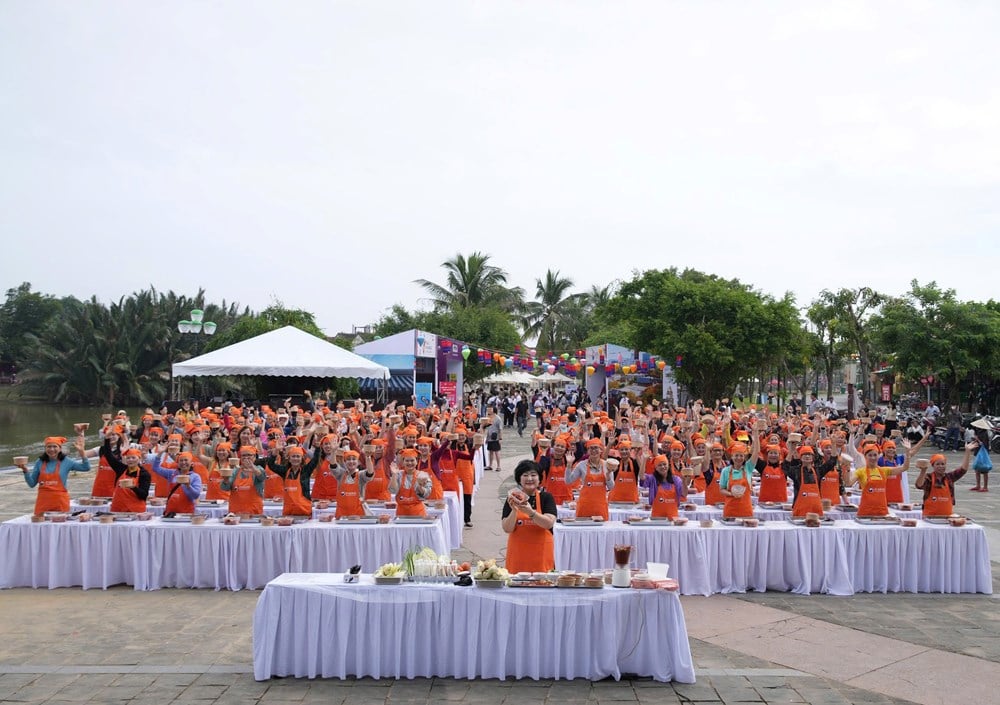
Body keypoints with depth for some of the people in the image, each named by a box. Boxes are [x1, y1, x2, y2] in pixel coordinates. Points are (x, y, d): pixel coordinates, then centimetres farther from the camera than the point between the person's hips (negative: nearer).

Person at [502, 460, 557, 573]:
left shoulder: (546, 498, 1)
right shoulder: (512, 499, 5)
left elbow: (549, 523, -12)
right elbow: (507, 529, -2)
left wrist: (530, 512, -26)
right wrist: (514, 511, -19)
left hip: (541, 554, -1)